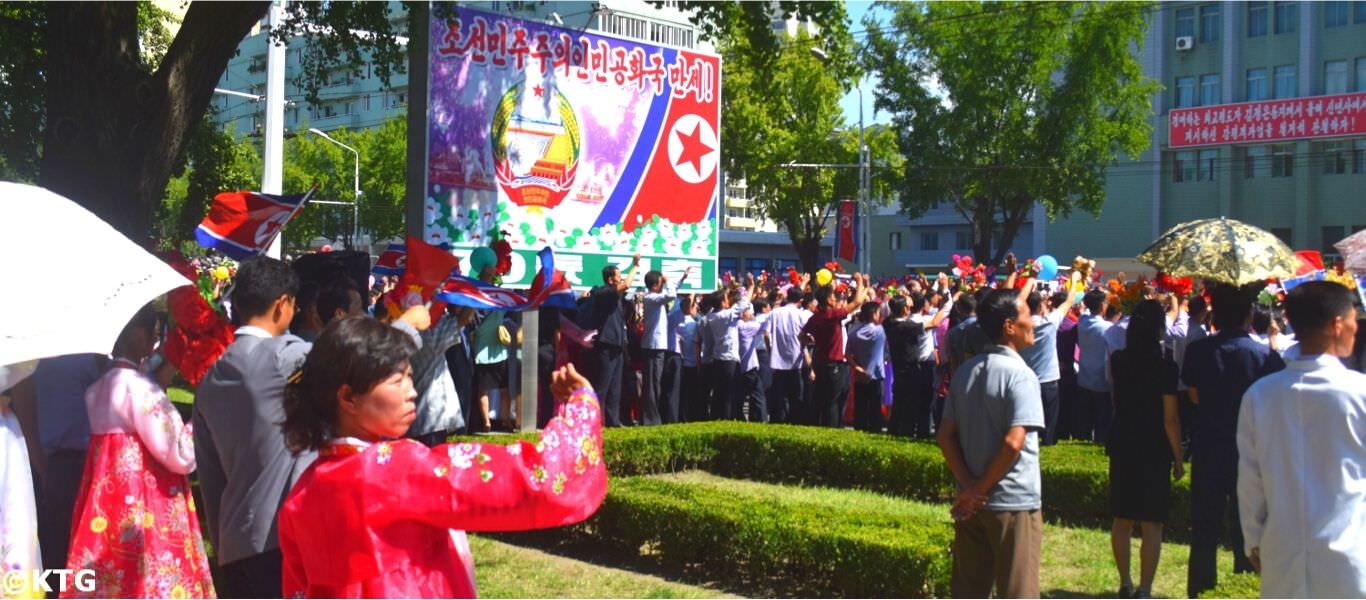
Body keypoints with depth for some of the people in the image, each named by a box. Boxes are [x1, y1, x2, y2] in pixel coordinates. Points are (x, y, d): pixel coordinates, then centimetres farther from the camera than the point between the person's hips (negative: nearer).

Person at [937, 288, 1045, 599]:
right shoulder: (1021, 375, -15)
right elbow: (1013, 442, -23)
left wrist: (969, 486, -2)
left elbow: (945, 436, 5)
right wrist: (980, 489, -13)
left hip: (971, 502, 7)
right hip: (1013, 502, -7)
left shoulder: (965, 372, 7)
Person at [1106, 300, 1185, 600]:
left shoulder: (1118, 361, -1)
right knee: (1151, 524, 1)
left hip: (1122, 448, 5)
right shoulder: (1165, 367, -15)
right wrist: (1178, 459, -2)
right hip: (1154, 452, -4)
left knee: (1122, 519, 14)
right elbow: (1170, 419, -14)